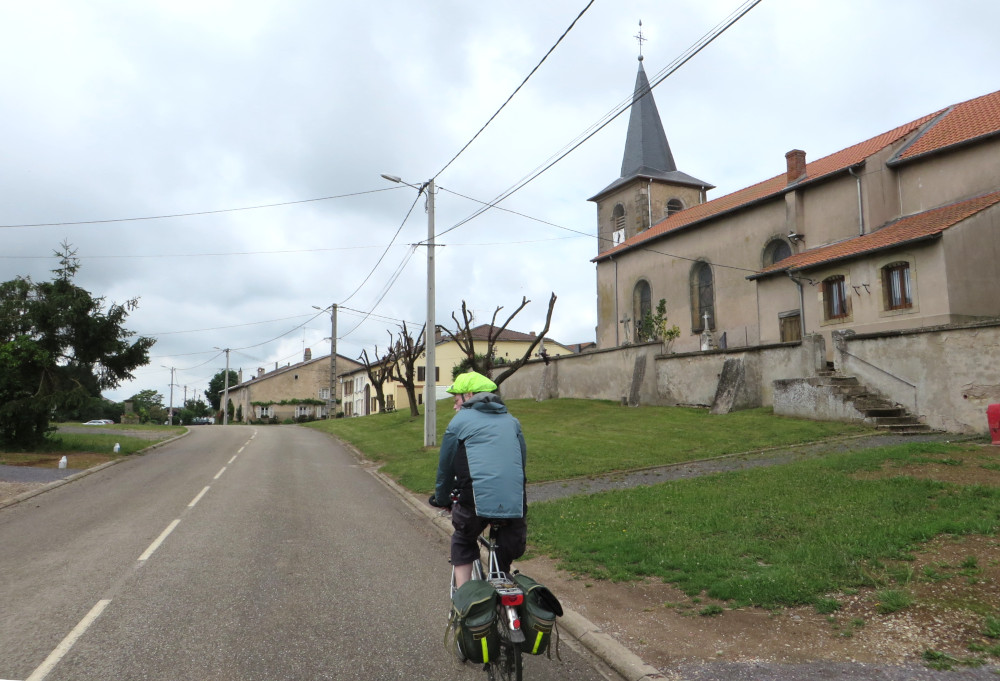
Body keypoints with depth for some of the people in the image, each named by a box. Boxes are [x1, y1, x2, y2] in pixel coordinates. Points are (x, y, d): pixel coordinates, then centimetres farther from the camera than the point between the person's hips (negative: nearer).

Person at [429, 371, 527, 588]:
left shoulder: (460, 421, 10)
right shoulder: (511, 421, 22)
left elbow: (446, 466, 15)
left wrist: (441, 499, 31)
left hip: (477, 501, -3)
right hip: (515, 503, 3)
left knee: (462, 543, 24)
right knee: (504, 561, 21)